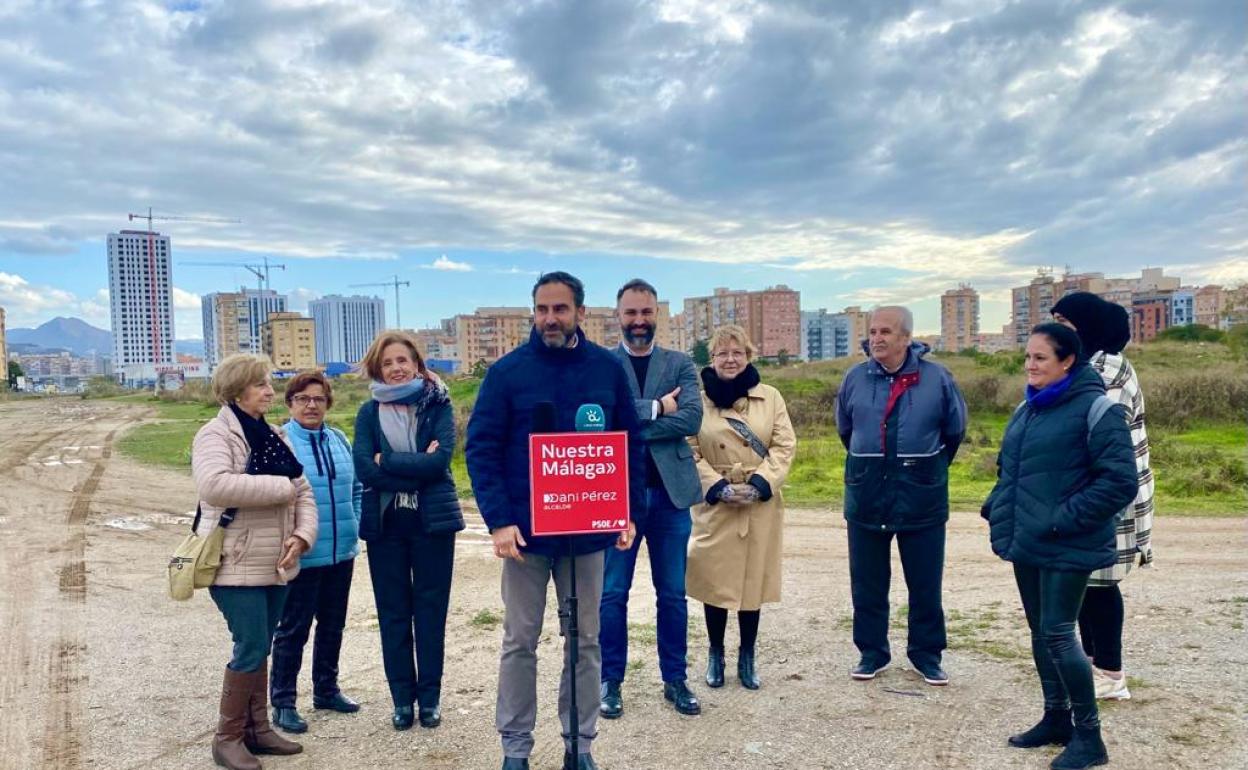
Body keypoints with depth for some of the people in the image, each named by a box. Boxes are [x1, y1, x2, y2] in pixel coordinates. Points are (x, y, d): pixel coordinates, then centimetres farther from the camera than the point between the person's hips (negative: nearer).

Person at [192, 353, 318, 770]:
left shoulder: (273, 436, 13)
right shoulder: (216, 435, -10)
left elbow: (303, 491, 11)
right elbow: (214, 485, -29)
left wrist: (303, 534, -7)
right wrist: (281, 487, -21)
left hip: (275, 565, 7)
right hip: (236, 565, -7)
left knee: (260, 648, 15)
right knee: (251, 648, -6)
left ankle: (257, 729, 26)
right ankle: (228, 737, 10)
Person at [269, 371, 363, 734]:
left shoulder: (339, 440, 8)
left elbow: (356, 487, 16)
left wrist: (354, 527, 11)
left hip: (342, 553, 6)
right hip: (301, 555, -6)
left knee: (333, 625, 17)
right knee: (293, 629, 4)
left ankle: (326, 689, 33)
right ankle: (283, 702, 18)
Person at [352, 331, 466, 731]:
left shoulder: (438, 405, 0)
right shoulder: (369, 412, 4)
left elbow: (441, 458, -15)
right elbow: (364, 468, -9)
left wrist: (387, 462, -13)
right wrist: (417, 471, -15)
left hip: (432, 521, -1)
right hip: (385, 523, 2)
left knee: (431, 610, 6)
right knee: (393, 612, 8)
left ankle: (429, 697, 19)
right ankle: (403, 697, 21)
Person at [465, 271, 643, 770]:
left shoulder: (608, 369, 1)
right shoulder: (507, 371, -5)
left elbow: (632, 444, 7)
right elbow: (480, 449, -7)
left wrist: (629, 512, 0)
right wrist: (499, 520, -16)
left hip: (589, 529, 2)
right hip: (525, 529, -2)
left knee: (585, 641, 12)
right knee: (520, 641, 9)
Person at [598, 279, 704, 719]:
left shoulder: (680, 365, 7)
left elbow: (692, 418, -9)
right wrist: (656, 408, -15)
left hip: (670, 491, 2)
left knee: (672, 594, 11)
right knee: (612, 593, 6)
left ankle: (674, 679, 24)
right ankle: (611, 680, 20)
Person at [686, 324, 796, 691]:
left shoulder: (770, 397, 4)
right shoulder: (698, 398, -2)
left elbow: (784, 445, 0)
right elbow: (690, 450, -3)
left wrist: (760, 484, -12)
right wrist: (717, 486, -14)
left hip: (761, 505, 2)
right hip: (714, 503, -1)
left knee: (754, 579, 8)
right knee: (715, 580, 4)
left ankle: (747, 658, 24)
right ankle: (715, 655, 23)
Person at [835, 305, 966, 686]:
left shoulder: (937, 378, -6)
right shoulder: (855, 378, -2)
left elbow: (954, 431, 8)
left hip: (922, 500, -1)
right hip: (866, 500, 2)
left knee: (926, 584, 10)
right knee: (867, 583, 10)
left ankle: (926, 654, 26)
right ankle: (872, 652, 25)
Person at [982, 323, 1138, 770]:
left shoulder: (1095, 409, -13)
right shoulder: (1027, 410, 11)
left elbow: (1120, 482, -18)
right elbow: (1008, 470, 22)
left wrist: (1062, 520, -20)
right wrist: (997, 511, 8)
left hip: (1067, 548, -7)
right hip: (1026, 544, 8)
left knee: (1058, 635, -4)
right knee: (1040, 633, 15)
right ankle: (1056, 719, 30)